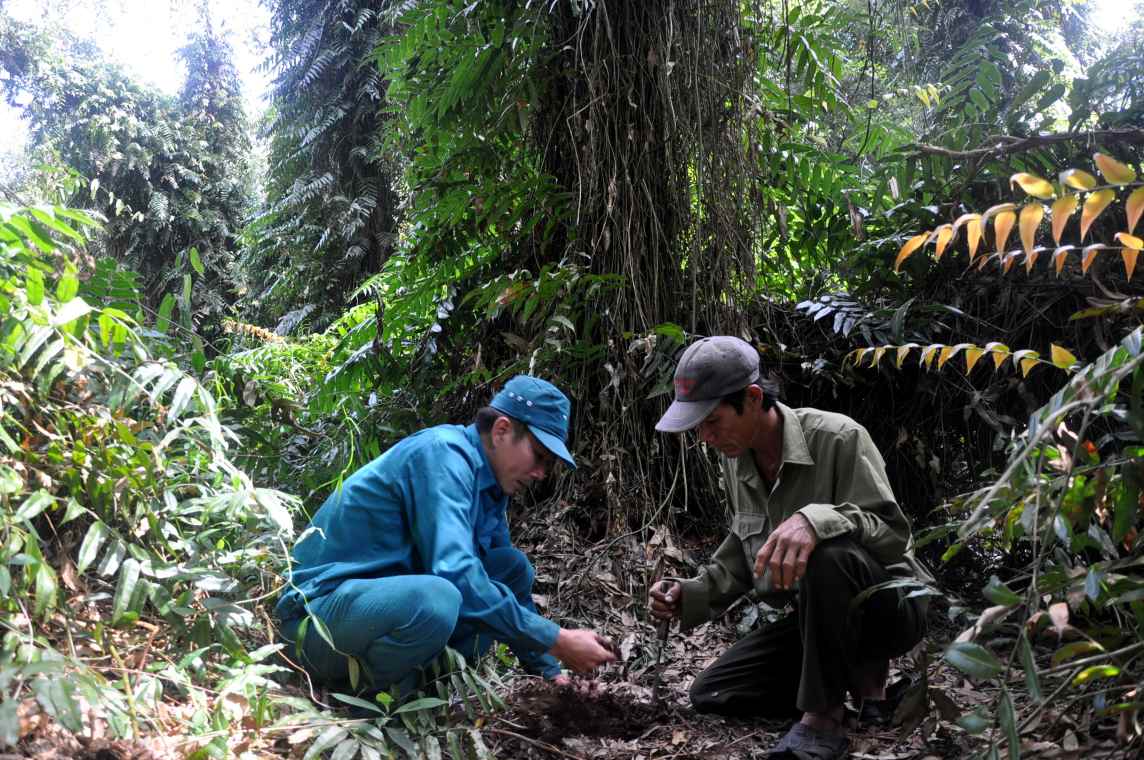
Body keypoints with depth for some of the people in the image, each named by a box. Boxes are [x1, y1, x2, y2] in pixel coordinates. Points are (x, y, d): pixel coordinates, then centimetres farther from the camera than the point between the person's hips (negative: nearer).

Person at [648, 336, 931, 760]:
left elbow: (892, 531, -26)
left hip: (890, 606, -7)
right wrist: (691, 596, -5)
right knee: (710, 695, -1)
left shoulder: (838, 438, -21)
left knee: (827, 553, -40)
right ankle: (856, 674, 10)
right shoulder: (736, 459, 1)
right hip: (817, 617, 7)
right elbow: (743, 551, 11)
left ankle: (824, 718, -21)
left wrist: (817, 520, -45)